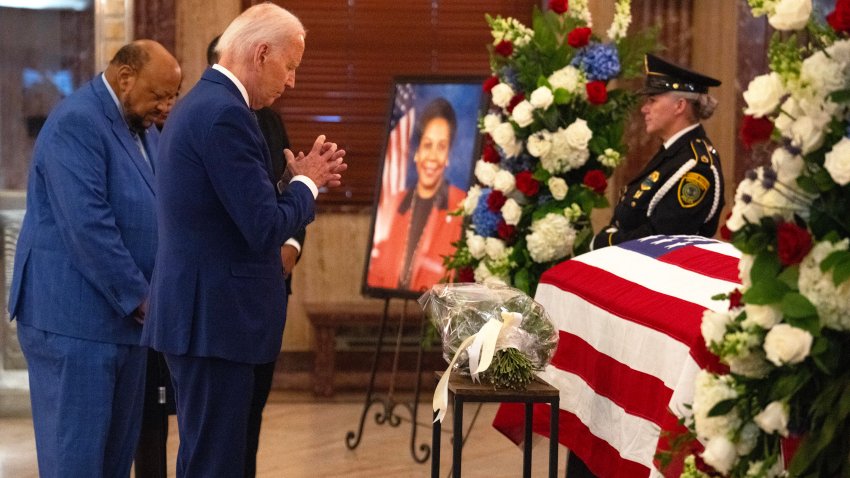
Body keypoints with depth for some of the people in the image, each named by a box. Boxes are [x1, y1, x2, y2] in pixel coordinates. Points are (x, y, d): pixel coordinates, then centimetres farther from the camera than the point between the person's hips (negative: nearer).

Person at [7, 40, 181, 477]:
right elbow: (87, 225, -22)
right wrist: (140, 299, -15)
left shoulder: (144, 129, 13)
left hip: (127, 316, 9)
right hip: (75, 318, -9)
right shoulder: (77, 122, -15)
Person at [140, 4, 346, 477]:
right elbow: (266, 229, -20)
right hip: (216, 318, -10)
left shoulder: (198, 103, 15)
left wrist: (304, 180, 9)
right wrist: (306, 183, -3)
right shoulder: (226, 114, -18)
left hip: (198, 314, 11)